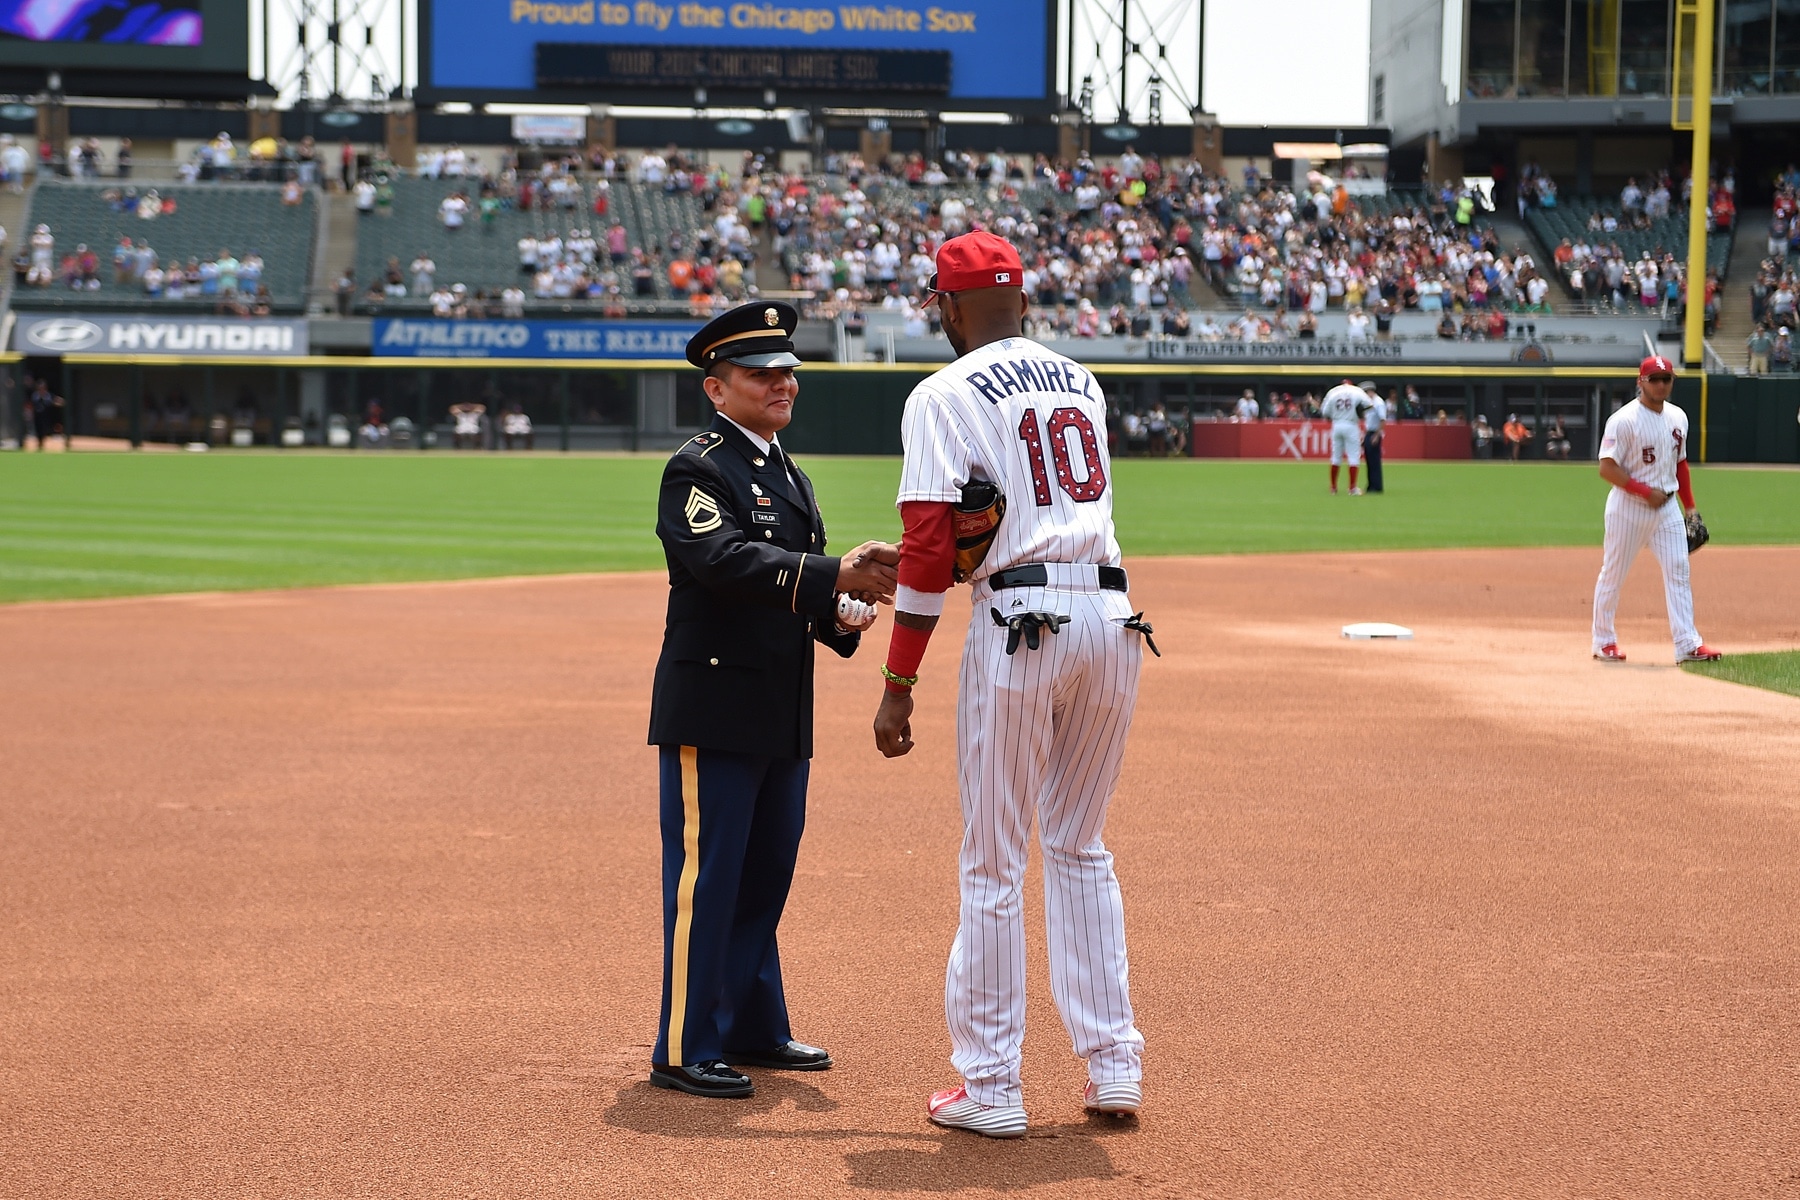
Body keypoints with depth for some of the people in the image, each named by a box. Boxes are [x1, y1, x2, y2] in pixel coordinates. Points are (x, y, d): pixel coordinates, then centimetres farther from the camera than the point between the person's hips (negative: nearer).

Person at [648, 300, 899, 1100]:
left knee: (766, 873, 14)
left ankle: (753, 1031, 25)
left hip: (782, 715, 9)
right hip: (712, 709, -9)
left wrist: (844, 613, 0)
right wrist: (837, 575, -34)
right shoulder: (695, 471, -9)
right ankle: (685, 1050, 0)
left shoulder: (790, 476, 19)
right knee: (705, 876, -6)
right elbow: (728, 562, -26)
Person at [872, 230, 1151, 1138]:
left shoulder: (946, 395, -3)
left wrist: (899, 684, -7)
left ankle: (991, 1087, 5)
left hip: (1020, 621, -6)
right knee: (1079, 847, 17)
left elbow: (930, 549, -10)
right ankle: (1113, 1066, 15)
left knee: (994, 863, 2)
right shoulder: (1081, 382, 17)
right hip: (1112, 618, 6)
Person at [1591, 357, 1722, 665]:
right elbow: (1607, 468, -16)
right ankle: (1603, 641, 17)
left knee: (1678, 571, -4)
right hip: (1628, 507, -5)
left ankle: (1687, 644, -5)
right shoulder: (1624, 420, -13)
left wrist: (1690, 508, 15)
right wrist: (1646, 492, -20)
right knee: (1613, 574, 4)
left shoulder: (1678, 418, 9)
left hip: (1667, 507, 6)